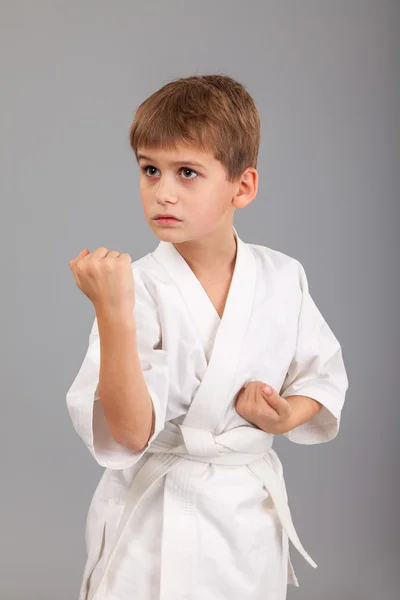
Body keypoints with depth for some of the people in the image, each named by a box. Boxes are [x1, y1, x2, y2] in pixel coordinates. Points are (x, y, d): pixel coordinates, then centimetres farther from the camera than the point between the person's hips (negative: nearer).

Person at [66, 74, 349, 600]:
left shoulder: (283, 277, -6)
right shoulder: (141, 287, -16)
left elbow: (324, 376, 8)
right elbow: (131, 432, -23)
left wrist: (287, 415, -13)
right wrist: (113, 313, -33)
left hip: (252, 511, 4)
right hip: (156, 519, -3)